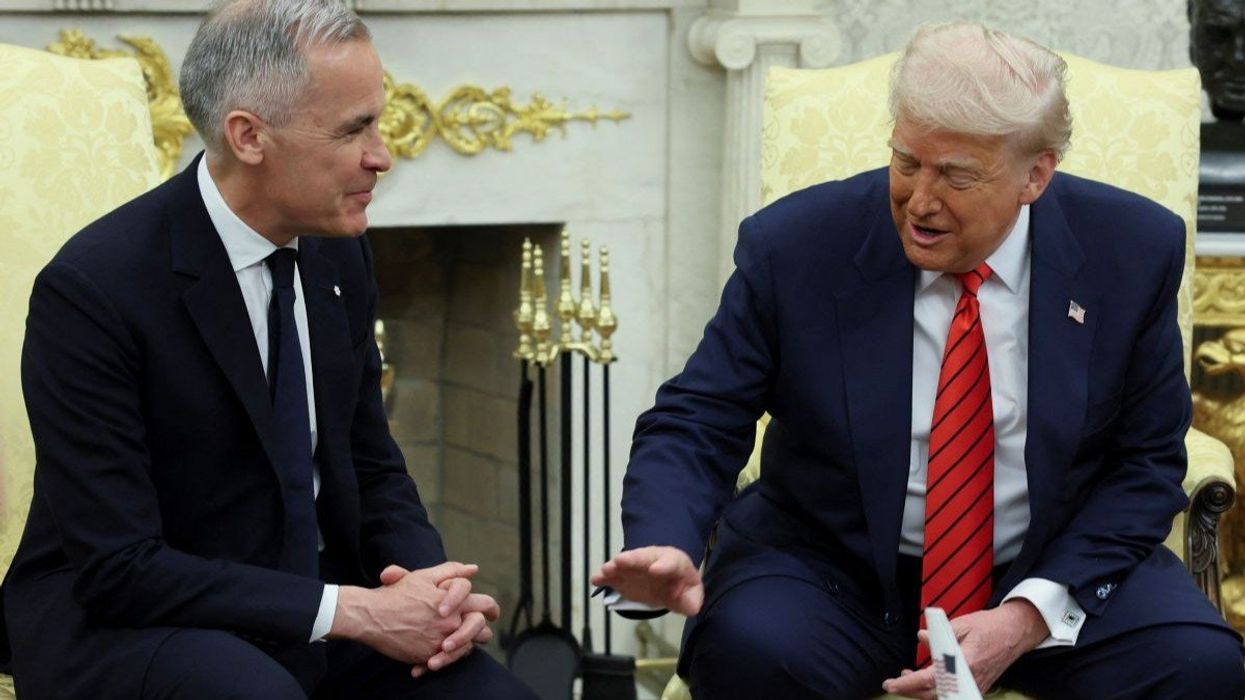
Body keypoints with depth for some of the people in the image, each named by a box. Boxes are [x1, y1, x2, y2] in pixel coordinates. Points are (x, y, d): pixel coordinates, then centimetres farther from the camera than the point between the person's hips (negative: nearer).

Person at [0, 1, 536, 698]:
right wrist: (353, 611, -24)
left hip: (312, 609, 6)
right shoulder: (92, 288, -18)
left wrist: (431, 585, -9)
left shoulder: (339, 256, 2)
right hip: (121, 623, -5)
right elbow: (119, 567, -20)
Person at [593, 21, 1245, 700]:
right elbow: (694, 422, -7)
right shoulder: (795, 246, -11)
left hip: (1057, 572, 2)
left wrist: (1031, 614, -16)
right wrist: (664, 544, -30)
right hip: (838, 576, -1)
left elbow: (1145, 462, -1)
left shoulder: (1132, 250, -7)